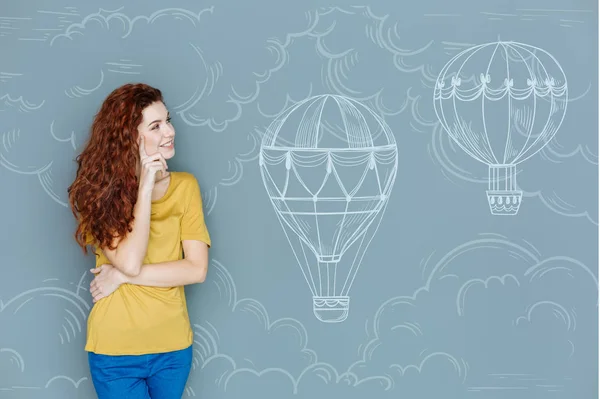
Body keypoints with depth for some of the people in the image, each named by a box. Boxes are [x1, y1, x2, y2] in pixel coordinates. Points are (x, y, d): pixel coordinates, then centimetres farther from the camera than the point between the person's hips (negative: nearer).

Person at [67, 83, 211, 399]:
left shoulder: (185, 185, -3)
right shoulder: (99, 191, -8)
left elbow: (197, 269, -9)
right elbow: (130, 262, -22)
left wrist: (122, 276, -15)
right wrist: (145, 187, -20)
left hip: (173, 344, 2)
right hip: (115, 349, -2)